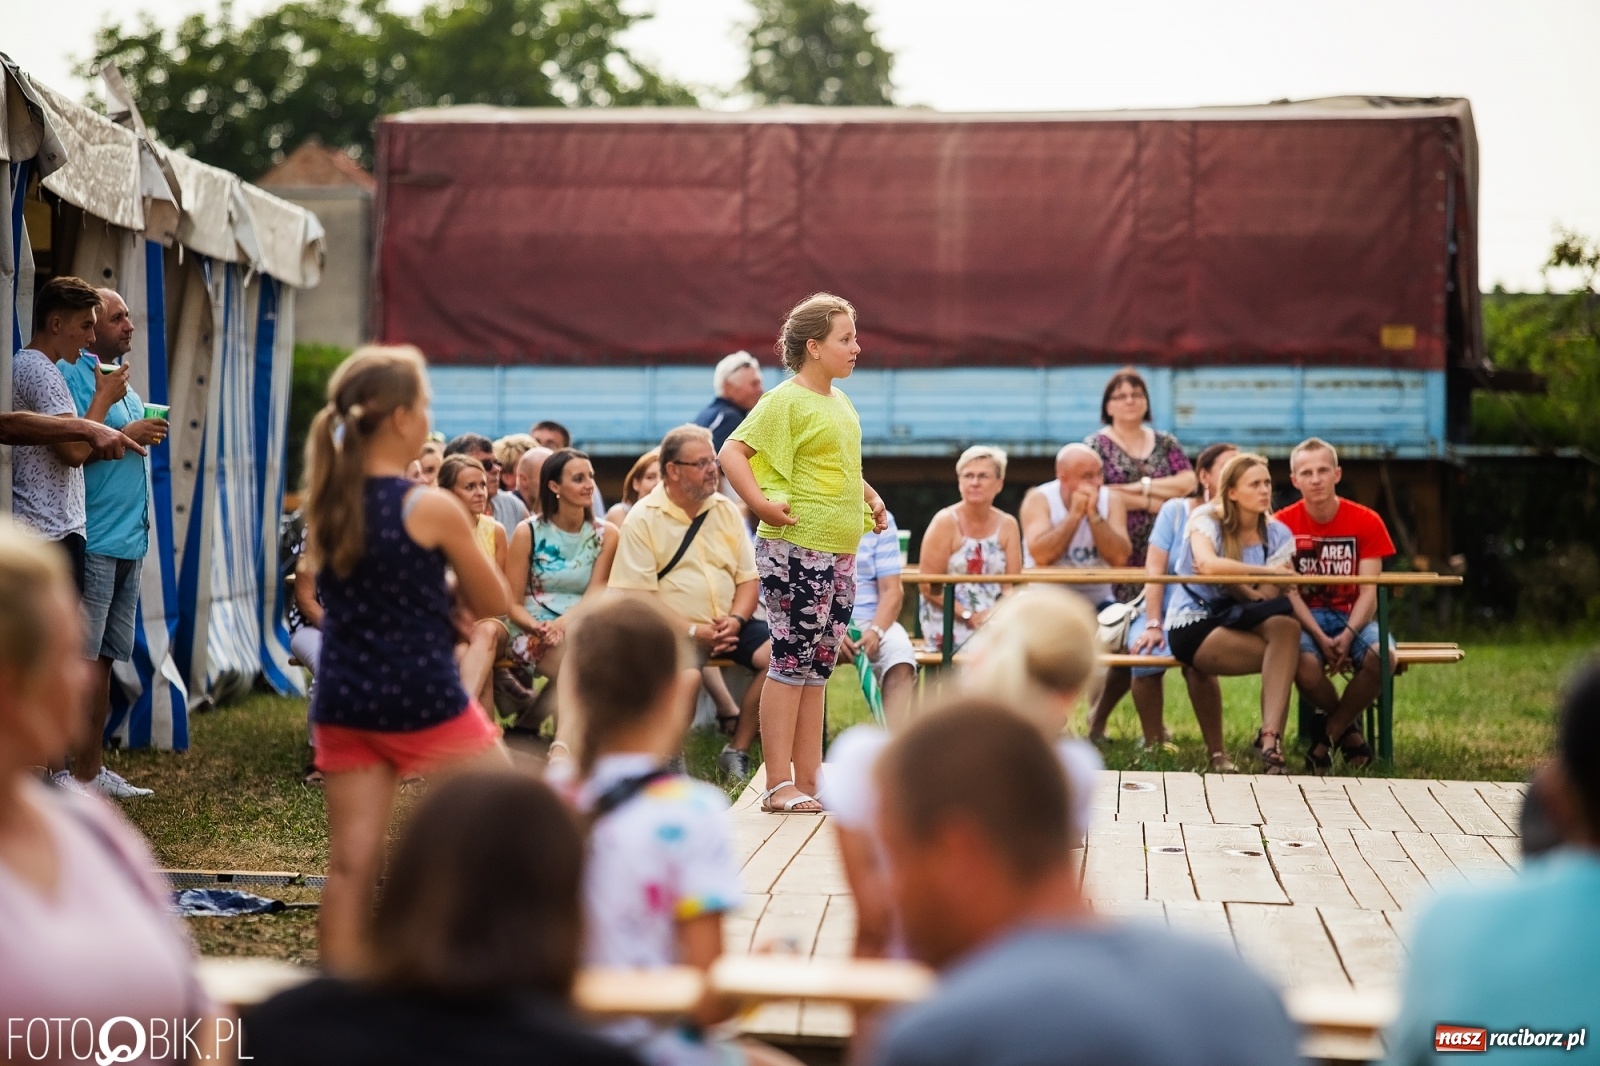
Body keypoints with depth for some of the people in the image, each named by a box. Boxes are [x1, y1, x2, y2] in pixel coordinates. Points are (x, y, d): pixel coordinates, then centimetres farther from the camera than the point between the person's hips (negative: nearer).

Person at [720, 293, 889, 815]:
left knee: (816, 669, 11)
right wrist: (760, 503, -24)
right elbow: (732, 452, -15)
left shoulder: (840, 402, 16)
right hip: (796, 551, -9)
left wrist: (871, 499, 17)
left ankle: (807, 782, 17)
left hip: (838, 555, 9)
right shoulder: (786, 401, -11)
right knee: (791, 663, -6)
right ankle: (778, 786, -2)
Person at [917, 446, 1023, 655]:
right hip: (948, 625, -4)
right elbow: (929, 587, -7)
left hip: (995, 620, 4)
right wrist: (969, 616, -17)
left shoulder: (1007, 525, 9)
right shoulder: (946, 523, -3)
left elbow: (1012, 585, 5)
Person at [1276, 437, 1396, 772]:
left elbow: (1369, 591, -5)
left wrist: (1348, 635, -23)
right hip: (1304, 617, -1)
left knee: (1381, 656, -33)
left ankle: (1329, 732, -7)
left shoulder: (1366, 522, 0)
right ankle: (1348, 728, -2)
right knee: (1304, 663, -36)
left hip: (1353, 616, 1)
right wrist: (1320, 637, -21)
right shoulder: (1282, 524, -3)